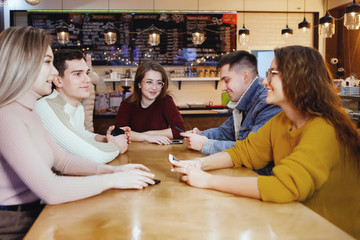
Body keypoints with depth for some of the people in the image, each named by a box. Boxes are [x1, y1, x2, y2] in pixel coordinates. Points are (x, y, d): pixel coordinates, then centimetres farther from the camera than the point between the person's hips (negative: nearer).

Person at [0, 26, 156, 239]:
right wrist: (112, 180, -18)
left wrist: (113, 169, -1)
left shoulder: (29, 113, 11)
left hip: (33, 213, 9)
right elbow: (50, 190, -26)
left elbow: (63, 160, 12)